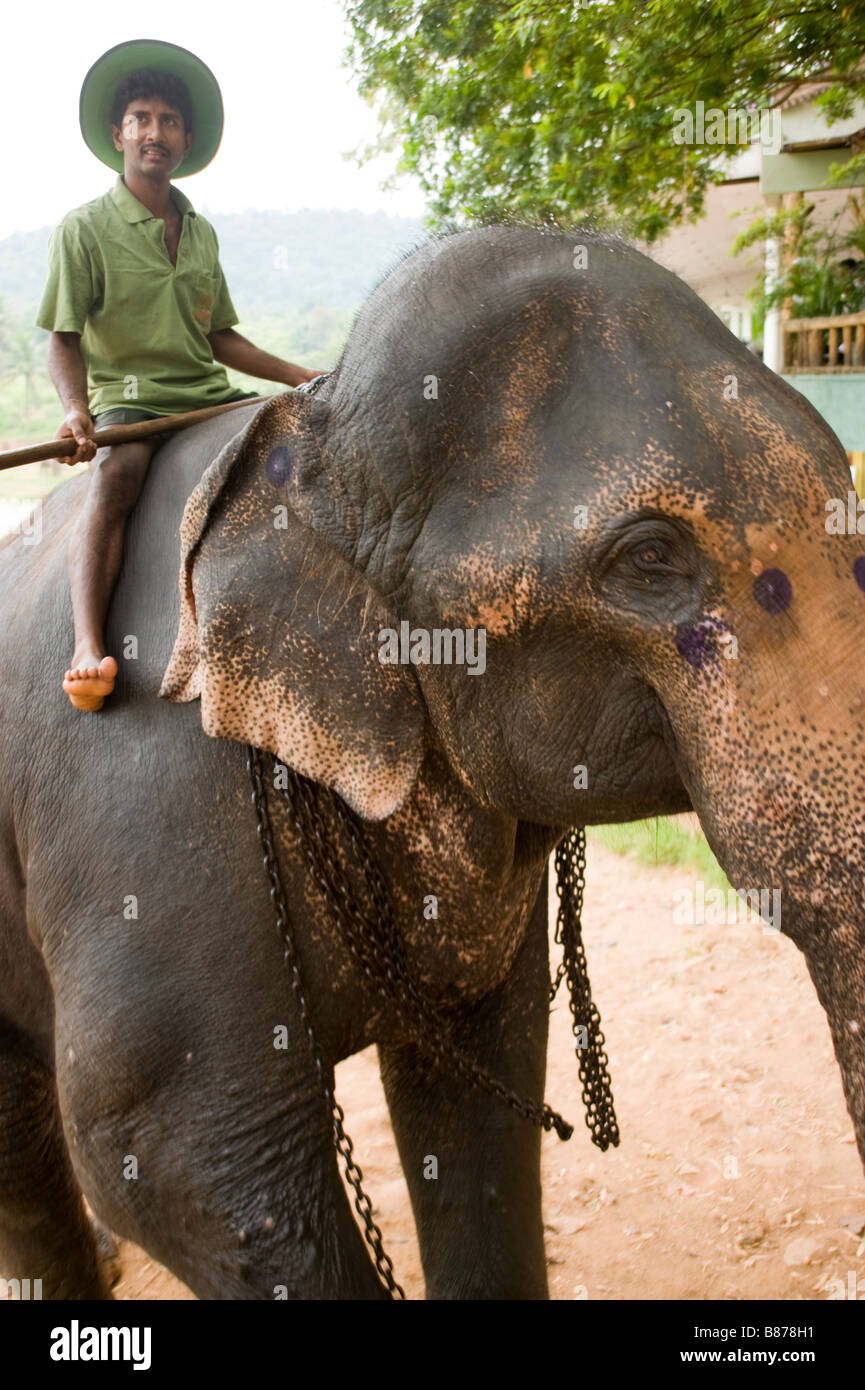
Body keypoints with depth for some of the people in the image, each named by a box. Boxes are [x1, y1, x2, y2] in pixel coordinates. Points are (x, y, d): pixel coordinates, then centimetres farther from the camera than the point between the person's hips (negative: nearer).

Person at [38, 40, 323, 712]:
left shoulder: (201, 233, 17)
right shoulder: (85, 228, 0)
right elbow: (64, 338, -5)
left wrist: (300, 376, 11)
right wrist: (75, 406, -24)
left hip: (207, 395, 6)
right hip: (127, 395, -6)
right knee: (116, 473, -36)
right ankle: (89, 648, -46)